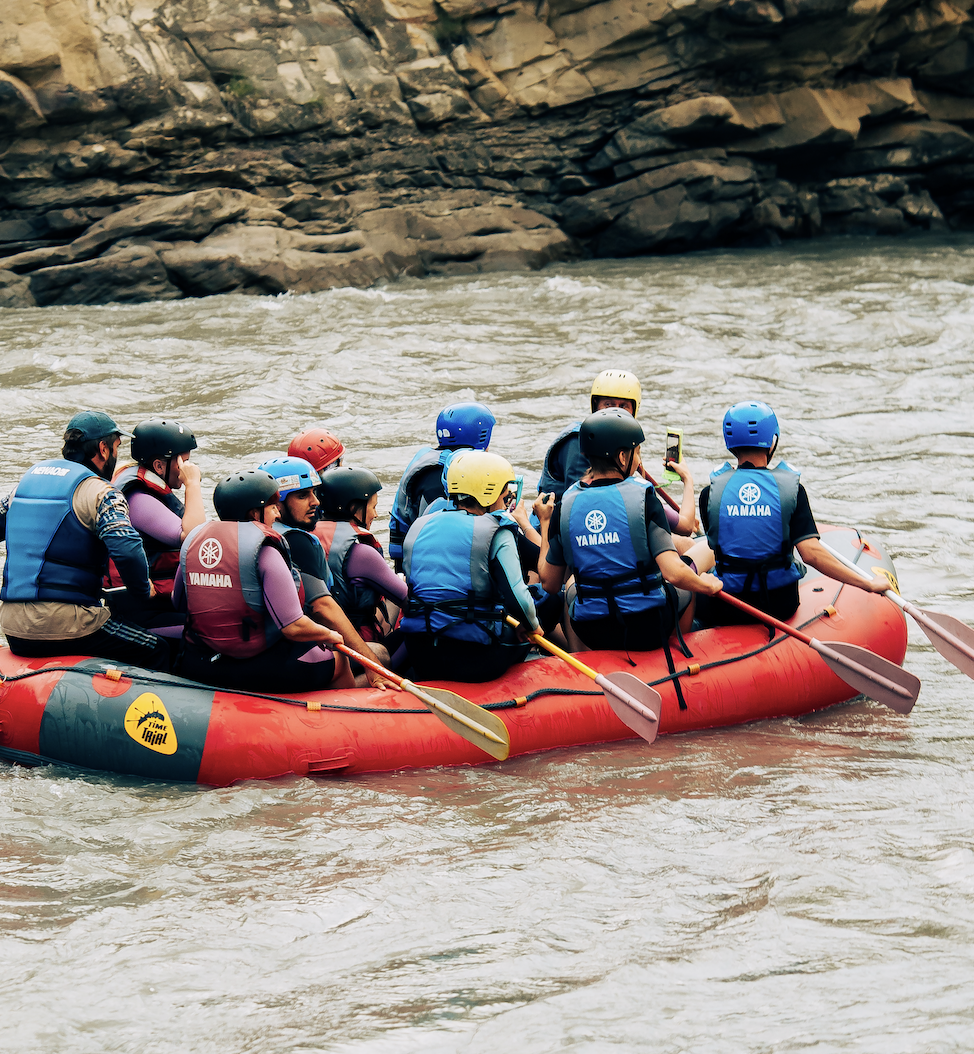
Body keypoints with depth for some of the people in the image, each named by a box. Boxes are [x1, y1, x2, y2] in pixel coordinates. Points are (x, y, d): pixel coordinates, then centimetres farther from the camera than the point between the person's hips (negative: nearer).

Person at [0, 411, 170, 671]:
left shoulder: (28, 480, 14)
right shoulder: (96, 491, -8)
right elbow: (127, 550, -22)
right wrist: (143, 591, -4)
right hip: (64, 626, -8)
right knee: (157, 652, 6)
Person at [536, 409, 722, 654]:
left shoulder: (565, 507, -6)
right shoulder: (643, 499, -15)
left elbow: (550, 583, 3)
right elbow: (674, 573, -22)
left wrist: (545, 523, 14)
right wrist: (710, 585, -2)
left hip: (591, 634, 2)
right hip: (648, 630, -2)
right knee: (686, 589, 31)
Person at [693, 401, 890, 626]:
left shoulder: (711, 493, -9)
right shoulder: (791, 488, -10)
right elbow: (811, 553, -17)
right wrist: (869, 585, -11)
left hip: (725, 612, -1)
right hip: (780, 606, 1)